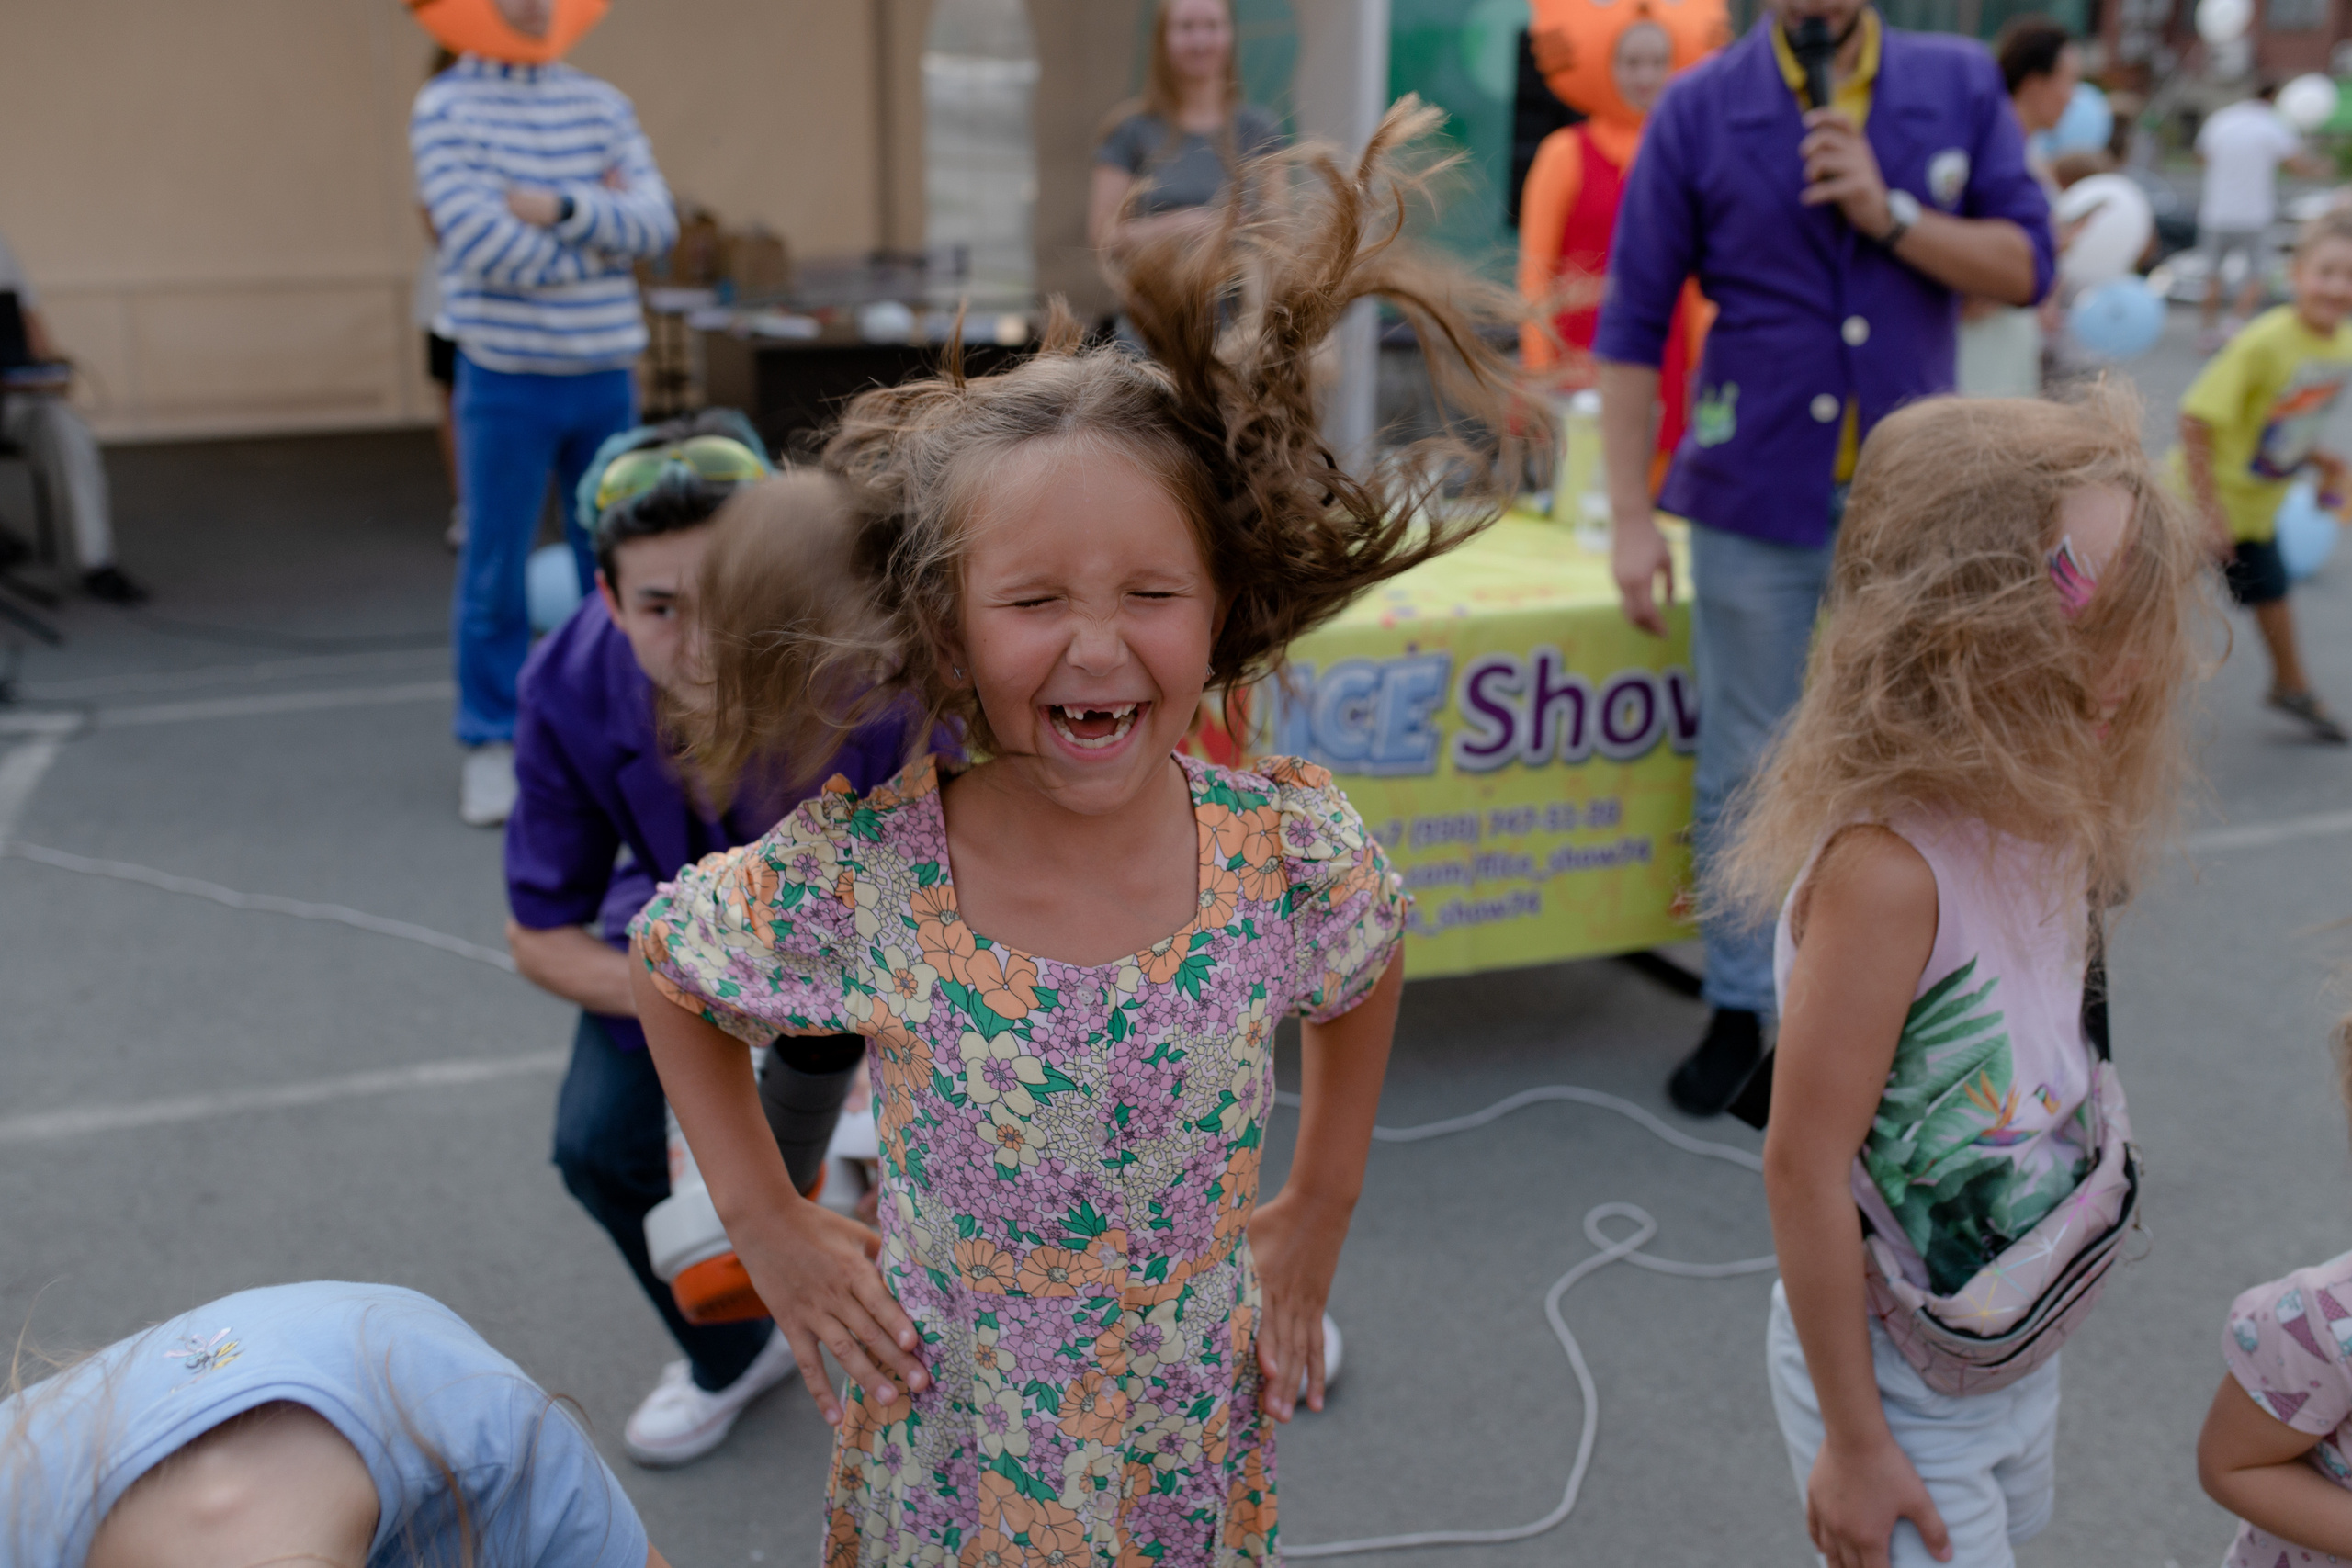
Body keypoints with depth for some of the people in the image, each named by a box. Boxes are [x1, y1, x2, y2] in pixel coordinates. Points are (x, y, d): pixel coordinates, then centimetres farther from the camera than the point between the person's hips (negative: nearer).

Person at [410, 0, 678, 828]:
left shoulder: (602, 104, 8)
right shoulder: (446, 107, -4)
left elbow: (657, 224, -3)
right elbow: (478, 241, -15)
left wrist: (561, 208, -17)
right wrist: (601, 220, -6)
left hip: (604, 374, 4)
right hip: (505, 378, -3)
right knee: (493, 574, 3)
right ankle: (490, 746, 14)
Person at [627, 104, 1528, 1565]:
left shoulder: (1295, 853, -19)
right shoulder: (855, 876, -23)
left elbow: (1364, 971, 5)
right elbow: (666, 966, -3)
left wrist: (1318, 1213, 5)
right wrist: (766, 1221, -4)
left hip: (1196, 1442, 2)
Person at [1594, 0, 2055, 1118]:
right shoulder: (1699, 111, -2)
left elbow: (2026, 266, 1)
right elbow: (1632, 325, -4)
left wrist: (1891, 215, -15)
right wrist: (1630, 517, -9)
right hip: (1756, 500, -1)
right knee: (1743, 771, 7)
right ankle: (1738, 1010, 22)